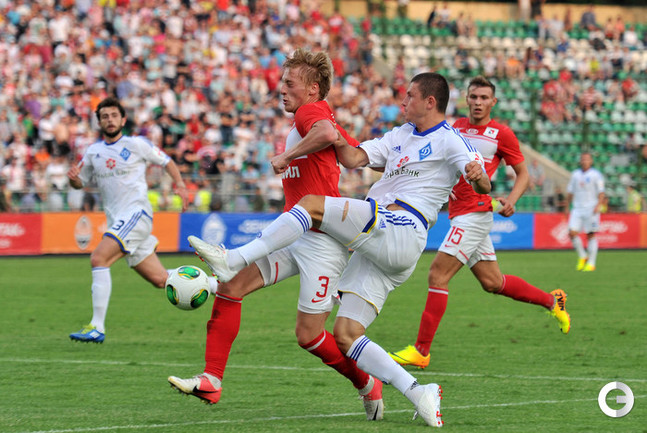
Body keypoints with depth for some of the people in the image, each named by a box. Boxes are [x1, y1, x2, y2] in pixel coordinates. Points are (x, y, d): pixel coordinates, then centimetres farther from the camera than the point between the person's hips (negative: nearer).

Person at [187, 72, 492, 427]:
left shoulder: (451, 141, 2)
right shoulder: (401, 135, 28)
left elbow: (483, 185, -11)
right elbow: (354, 158, 20)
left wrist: (478, 176, -34)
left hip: (401, 229, -9)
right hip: (376, 247, 9)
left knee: (313, 205, -21)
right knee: (345, 336, -2)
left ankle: (233, 261, -26)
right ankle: (419, 394, -7)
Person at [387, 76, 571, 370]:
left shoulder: (501, 134, -5)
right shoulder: (458, 126, 13)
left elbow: (523, 173, 3)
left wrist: (511, 199, -15)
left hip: (475, 212, -8)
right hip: (459, 213, 8)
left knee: (437, 275, -14)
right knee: (492, 282, 13)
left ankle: (421, 351, -13)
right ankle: (551, 301, 32)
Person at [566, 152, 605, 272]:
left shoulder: (596, 175, -1)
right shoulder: (575, 174, 12)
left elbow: (601, 193, -4)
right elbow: (570, 191, 19)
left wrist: (598, 205, -18)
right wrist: (568, 206, 14)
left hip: (591, 208, -4)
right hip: (577, 209, 4)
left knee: (591, 235, -3)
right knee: (572, 233, -10)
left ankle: (591, 263, 3)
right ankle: (582, 256, 9)